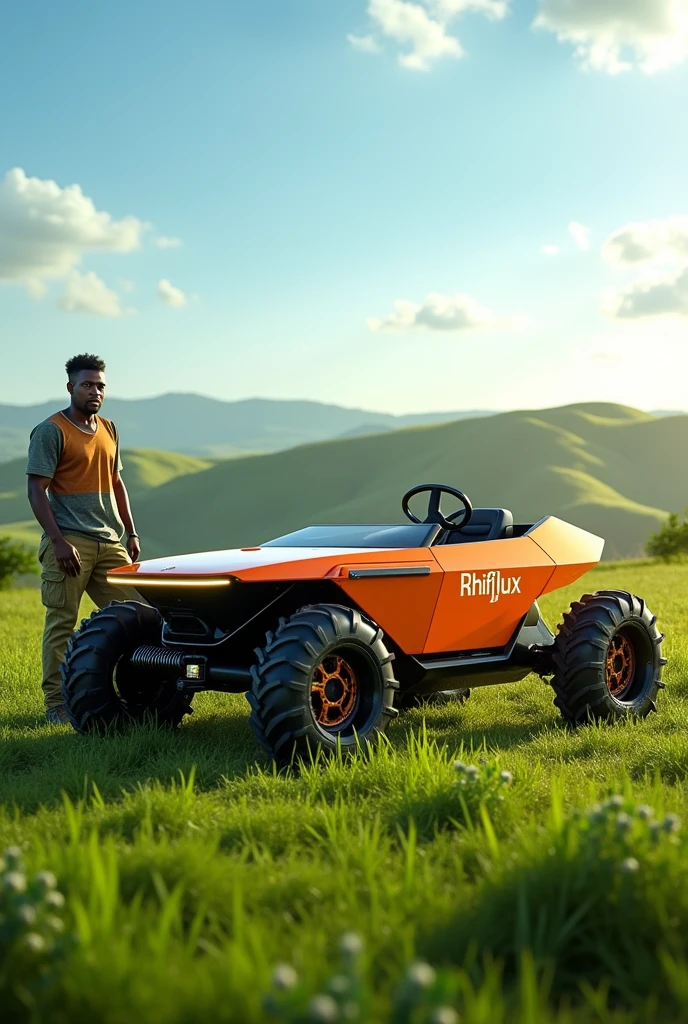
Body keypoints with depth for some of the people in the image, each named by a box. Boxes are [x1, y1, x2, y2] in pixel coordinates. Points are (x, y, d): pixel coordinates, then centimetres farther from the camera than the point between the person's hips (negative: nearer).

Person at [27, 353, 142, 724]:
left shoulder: (108, 430, 17)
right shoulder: (50, 431, -5)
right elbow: (37, 491, -10)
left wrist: (131, 533, 17)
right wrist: (58, 541, -18)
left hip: (110, 542, 7)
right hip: (69, 543, -6)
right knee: (61, 623, -3)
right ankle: (56, 704, 3)